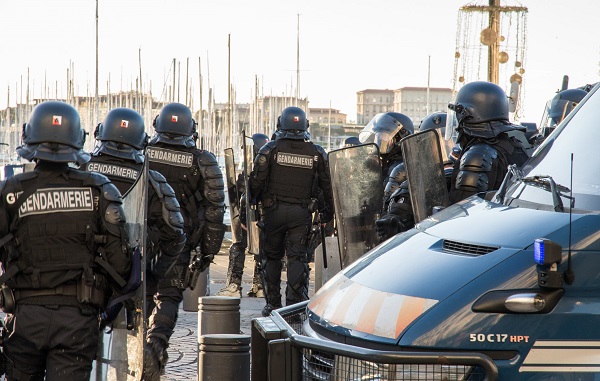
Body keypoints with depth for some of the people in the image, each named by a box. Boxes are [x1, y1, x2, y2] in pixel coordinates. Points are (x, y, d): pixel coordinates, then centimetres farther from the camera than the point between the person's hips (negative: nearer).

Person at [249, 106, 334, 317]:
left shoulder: (271, 149, -4)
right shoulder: (316, 152, 3)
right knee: (298, 258, 1)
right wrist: (328, 211, 17)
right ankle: (296, 304, -9)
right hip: (301, 212, 1)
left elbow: (256, 180, -6)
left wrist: (252, 201, 11)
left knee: (271, 257, 11)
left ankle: (273, 304, 15)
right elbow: (328, 184, 7)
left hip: (273, 210, -1)